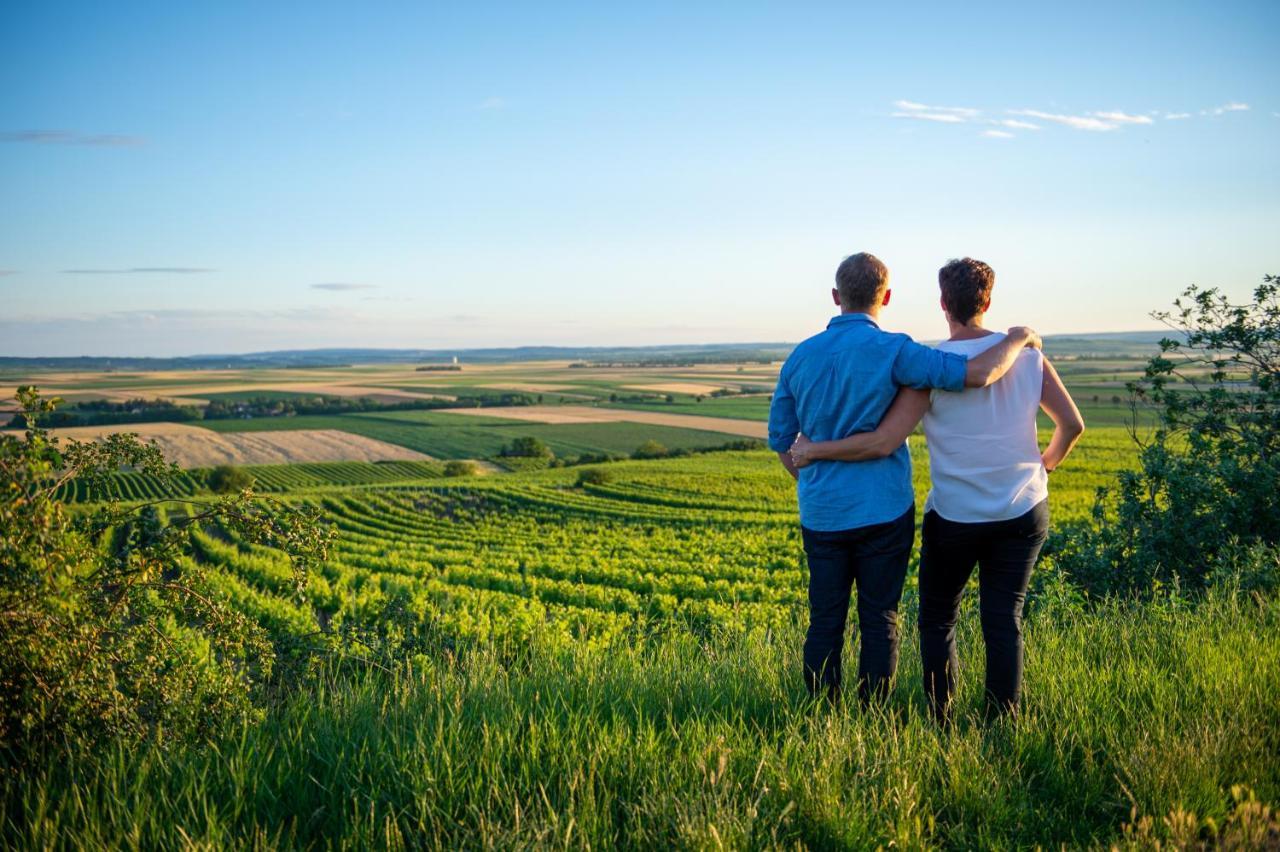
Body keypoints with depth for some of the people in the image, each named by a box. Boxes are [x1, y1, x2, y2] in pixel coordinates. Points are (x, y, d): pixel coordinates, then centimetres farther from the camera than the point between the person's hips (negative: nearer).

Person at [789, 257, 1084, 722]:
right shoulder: (1026, 354, -2)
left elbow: (883, 443, -20)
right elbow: (1073, 423, 4)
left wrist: (813, 451, -10)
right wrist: (1048, 461, 24)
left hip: (955, 517, -3)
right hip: (1024, 512, 3)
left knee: (937, 619, 14)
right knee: (1004, 622, 10)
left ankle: (940, 723, 17)